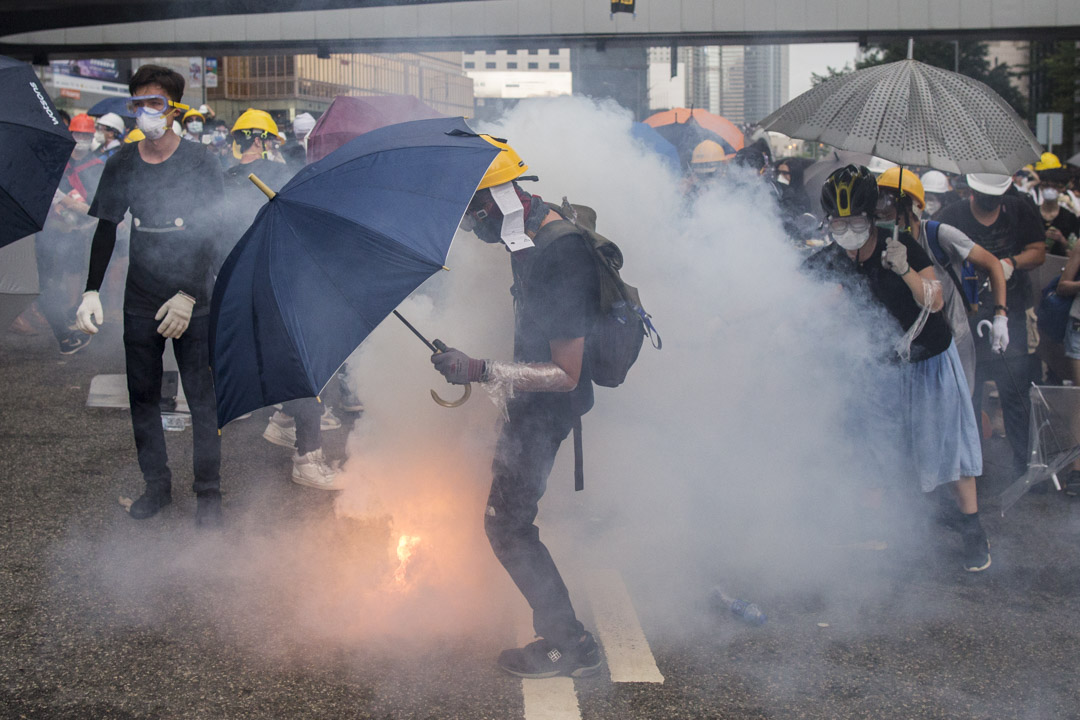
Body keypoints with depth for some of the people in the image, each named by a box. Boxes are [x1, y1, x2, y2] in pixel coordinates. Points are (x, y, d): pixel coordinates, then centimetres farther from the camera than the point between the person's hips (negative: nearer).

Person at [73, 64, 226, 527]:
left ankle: (208, 491, 9)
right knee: (142, 394, 8)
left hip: (192, 301, -3)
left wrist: (188, 296, -17)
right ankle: (156, 484, 22)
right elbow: (106, 230, 7)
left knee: (201, 397, -2)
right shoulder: (121, 164, 3)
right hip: (140, 300, 3)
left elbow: (210, 234, -9)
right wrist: (91, 291, -4)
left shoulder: (198, 162, -7)